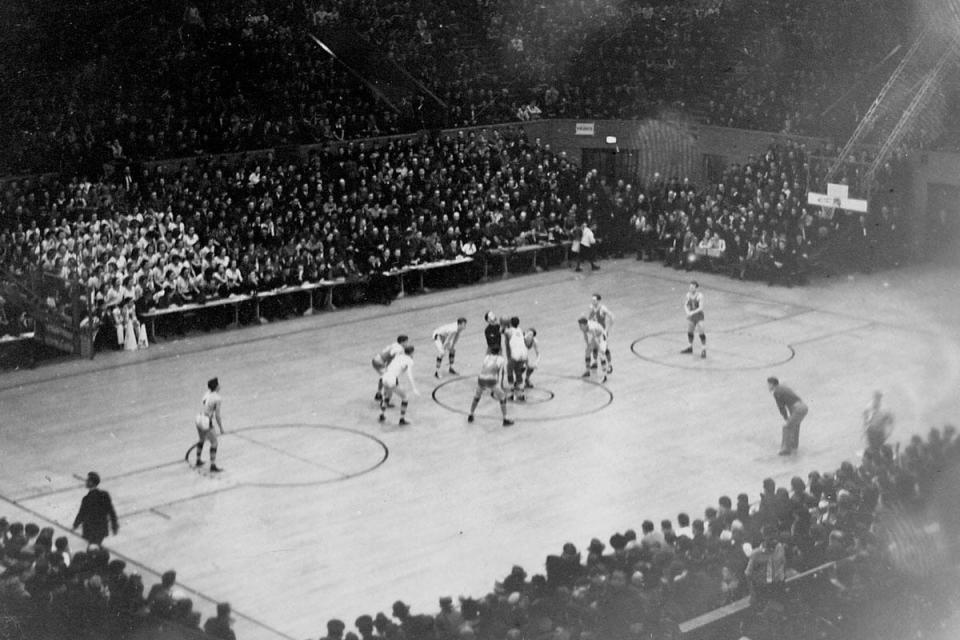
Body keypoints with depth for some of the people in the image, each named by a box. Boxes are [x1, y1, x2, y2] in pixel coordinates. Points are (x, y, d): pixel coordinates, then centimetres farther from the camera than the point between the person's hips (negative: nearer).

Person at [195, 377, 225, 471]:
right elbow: (217, 416, -16)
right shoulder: (217, 399, -19)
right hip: (207, 423, -8)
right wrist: (221, 428, -5)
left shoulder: (206, 394, 2)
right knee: (214, 443, 7)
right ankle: (213, 466, 10)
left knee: (201, 440, 28)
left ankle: (198, 461, 44)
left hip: (199, 419, 8)